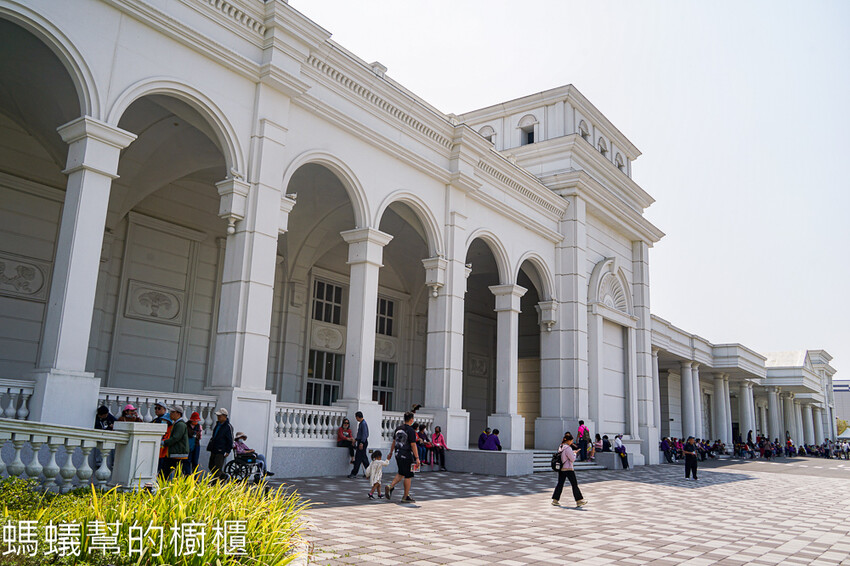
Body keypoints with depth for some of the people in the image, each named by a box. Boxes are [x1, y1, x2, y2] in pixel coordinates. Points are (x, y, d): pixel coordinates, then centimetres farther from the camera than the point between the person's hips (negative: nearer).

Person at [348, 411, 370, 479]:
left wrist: (361, 443, -25)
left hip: (363, 442, -10)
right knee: (363, 458, 12)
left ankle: (354, 473, -4)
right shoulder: (361, 423, 16)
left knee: (358, 458, -7)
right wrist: (355, 439, 29)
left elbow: (364, 434, -21)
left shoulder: (363, 423, -15)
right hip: (361, 441, 10)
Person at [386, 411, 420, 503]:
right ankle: (406, 497, 10)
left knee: (401, 473, 21)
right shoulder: (411, 430, -14)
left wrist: (390, 453, 25)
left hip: (398, 454, 7)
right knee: (408, 476, 4)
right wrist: (417, 458, -14)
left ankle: (390, 487, 1)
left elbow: (394, 442, 15)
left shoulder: (398, 428, 7)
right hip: (407, 456, -7)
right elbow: (413, 445, -16)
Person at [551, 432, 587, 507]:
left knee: (560, 484, 10)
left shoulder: (560, 447, 9)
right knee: (574, 485, 2)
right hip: (568, 469, -8)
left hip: (561, 469, 8)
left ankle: (555, 500, 9)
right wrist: (574, 454, 5)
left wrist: (572, 452, 14)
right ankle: (579, 500, 7)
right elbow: (572, 459, -14)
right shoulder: (568, 448, -17)